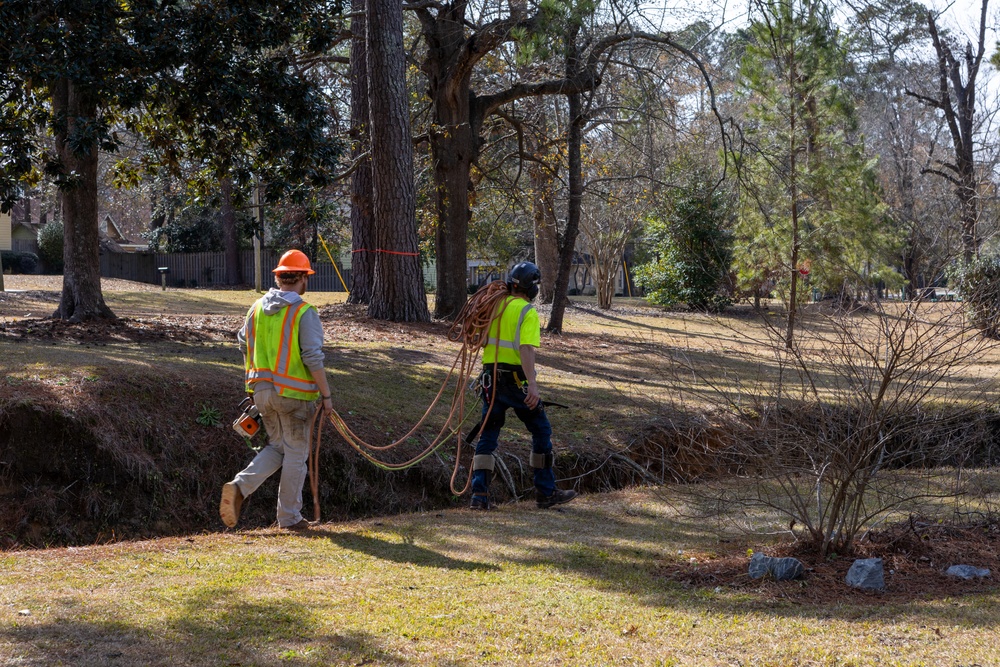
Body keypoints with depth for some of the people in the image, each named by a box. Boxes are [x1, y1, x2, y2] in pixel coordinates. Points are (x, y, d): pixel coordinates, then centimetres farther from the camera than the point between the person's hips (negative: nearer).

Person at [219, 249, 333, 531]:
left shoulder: (257, 308, 6)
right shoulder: (304, 313, -13)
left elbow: (244, 345, 17)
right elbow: (313, 359, -17)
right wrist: (326, 395, -9)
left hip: (262, 389, 6)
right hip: (294, 393, -6)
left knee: (276, 447, 19)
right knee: (295, 453, 7)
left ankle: (239, 486, -1)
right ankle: (289, 516, 13)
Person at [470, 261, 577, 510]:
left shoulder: (495, 305, 9)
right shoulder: (528, 312, -11)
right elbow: (526, 349, -22)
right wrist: (533, 385, -28)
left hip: (491, 378, 6)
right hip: (516, 379, -6)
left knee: (488, 435, 8)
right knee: (541, 431, 9)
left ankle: (479, 494, -2)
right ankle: (546, 492, 12)